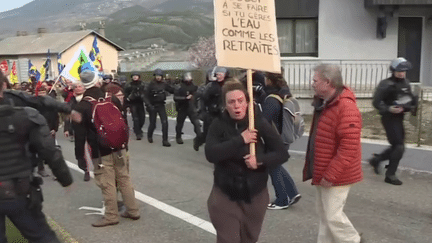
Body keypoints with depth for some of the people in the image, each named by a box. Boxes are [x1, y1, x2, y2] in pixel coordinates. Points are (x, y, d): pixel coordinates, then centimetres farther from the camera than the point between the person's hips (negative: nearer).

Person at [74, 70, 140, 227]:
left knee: (108, 184, 2)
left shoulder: (81, 107, -10)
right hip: (119, 148, 5)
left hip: (100, 153, -5)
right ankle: (132, 210, 21)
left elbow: (80, 135, -9)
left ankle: (111, 216, 12)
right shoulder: (112, 99, 3)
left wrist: (80, 155, -1)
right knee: (124, 179, 13)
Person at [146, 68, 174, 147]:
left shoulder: (164, 84, 3)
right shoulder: (151, 84, -6)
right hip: (153, 106, -2)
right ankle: (149, 136, 38)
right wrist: (148, 105, -14)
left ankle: (165, 140, -4)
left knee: (165, 122, -10)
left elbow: (172, 90, 10)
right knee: (153, 123, 7)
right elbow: (147, 95, -6)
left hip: (161, 105, 2)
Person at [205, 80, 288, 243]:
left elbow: (282, 153, -5)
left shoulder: (260, 124, -8)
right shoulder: (219, 125, -8)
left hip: (255, 196, 2)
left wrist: (260, 161, -23)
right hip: (225, 196, -1)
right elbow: (210, 154, -22)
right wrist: (240, 140, -26)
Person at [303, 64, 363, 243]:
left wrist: (331, 175, -23)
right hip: (322, 171, 9)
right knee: (324, 215, 18)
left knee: (333, 216, -3)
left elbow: (348, 148, -27)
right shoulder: (323, 103, 8)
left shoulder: (346, 107, -23)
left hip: (335, 176, -9)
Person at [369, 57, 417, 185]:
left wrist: (411, 107, 2)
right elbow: (376, 102, -16)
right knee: (399, 147, -8)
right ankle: (390, 175, 4)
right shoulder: (386, 84, -15)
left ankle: (376, 159, 33)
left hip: (399, 118, 8)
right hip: (390, 118, -8)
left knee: (397, 146, 14)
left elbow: (411, 98, 21)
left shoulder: (406, 83, 7)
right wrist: (389, 109, -28)